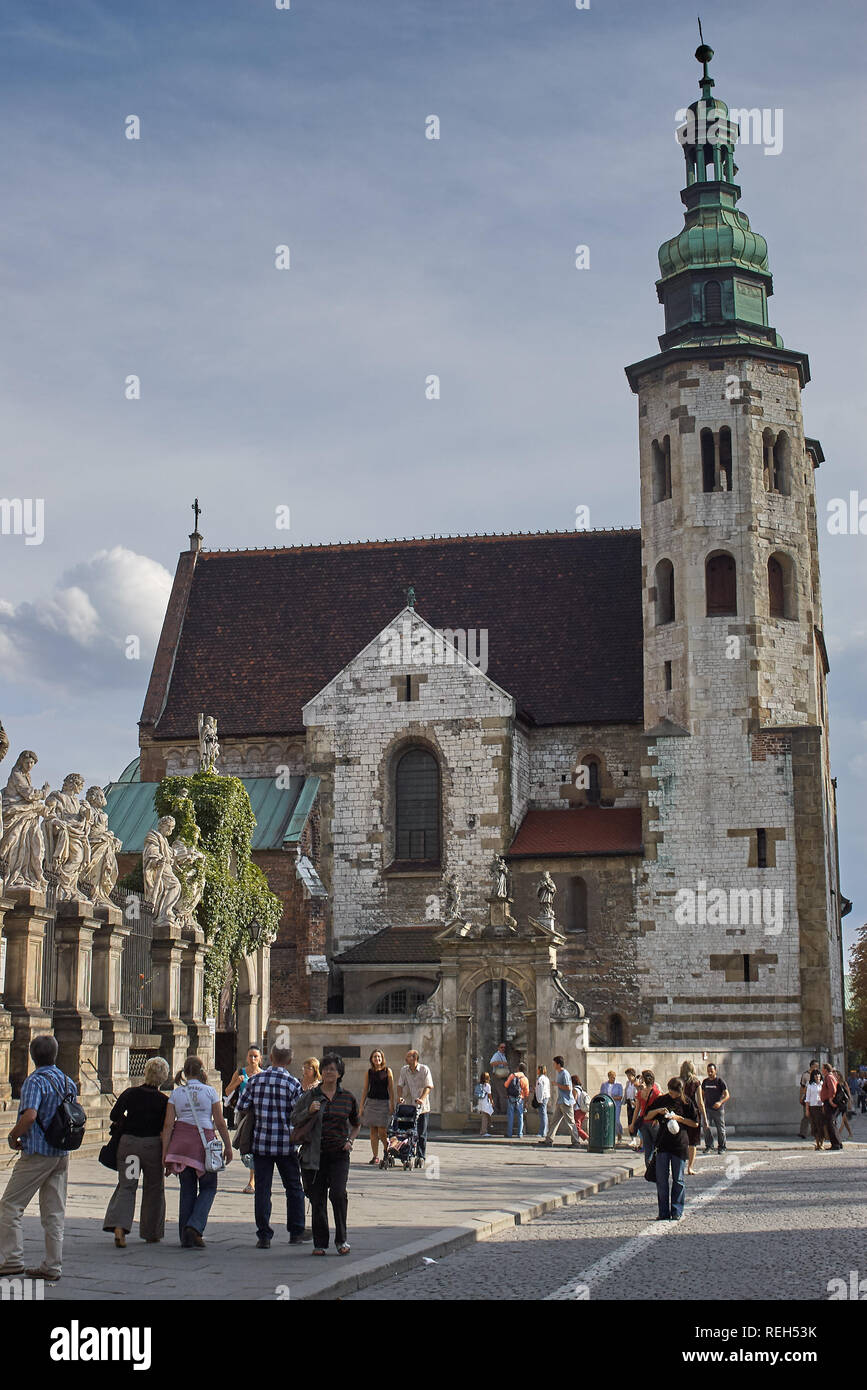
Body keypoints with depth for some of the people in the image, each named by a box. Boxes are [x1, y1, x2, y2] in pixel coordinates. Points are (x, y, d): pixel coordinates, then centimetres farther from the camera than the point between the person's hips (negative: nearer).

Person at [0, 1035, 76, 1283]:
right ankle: (52, 1267, 9)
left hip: (37, 1153, -7)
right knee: (54, 1212, 8)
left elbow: (29, 1116, -26)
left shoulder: (35, 1081, -13)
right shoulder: (68, 1082, 9)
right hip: (62, 1154, 7)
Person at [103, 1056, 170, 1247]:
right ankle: (151, 1234, 19)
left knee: (126, 1186, 3)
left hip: (128, 1142, 1)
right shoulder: (164, 1100, -4)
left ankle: (119, 1226, -20)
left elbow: (114, 1115, -7)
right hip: (153, 1145, -1)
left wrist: (127, 1124, 11)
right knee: (153, 1188, 13)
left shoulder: (130, 1093, -2)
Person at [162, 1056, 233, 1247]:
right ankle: (195, 1227, -9)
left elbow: (168, 1125, 1)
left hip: (180, 1142, 3)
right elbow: (220, 1123, -1)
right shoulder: (209, 1091, -1)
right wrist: (228, 1147, 7)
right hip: (204, 1141, -3)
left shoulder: (176, 1093, 6)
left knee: (187, 1190, 12)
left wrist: (165, 1153, 3)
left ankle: (186, 1238, 12)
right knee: (208, 1188, 10)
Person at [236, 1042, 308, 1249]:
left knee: (262, 1190, 6)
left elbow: (241, 1108, 1)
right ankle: (296, 1233, 18)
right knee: (293, 1188, 14)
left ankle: (263, 1236, 6)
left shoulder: (255, 1080, 1)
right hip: (286, 1144, -1)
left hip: (260, 1142, 2)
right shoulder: (293, 1083, -6)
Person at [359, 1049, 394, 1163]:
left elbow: (391, 1089, 0)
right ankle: (375, 1156, 7)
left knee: (382, 1131, -6)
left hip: (384, 1102, -2)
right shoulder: (369, 1072, 7)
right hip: (371, 1102, 2)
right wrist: (361, 1106, 6)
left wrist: (392, 1105, -6)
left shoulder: (387, 1071, 1)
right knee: (373, 1130, 2)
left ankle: (387, 1150, 20)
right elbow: (365, 1090, 10)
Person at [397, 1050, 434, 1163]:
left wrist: (422, 1099, -24)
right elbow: (400, 1085, 5)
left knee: (421, 1134, 0)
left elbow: (428, 1086, -10)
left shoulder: (424, 1069, -5)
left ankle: (421, 1157, 6)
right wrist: (400, 1096, -13)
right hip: (407, 1106, 3)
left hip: (422, 1107, -3)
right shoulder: (404, 1070, 5)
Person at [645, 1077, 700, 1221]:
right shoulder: (661, 1100, 7)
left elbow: (695, 1123, 1)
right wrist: (658, 1111, -8)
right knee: (661, 1179, 1)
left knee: (678, 1179, 2)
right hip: (663, 1144, 2)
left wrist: (679, 1118, -11)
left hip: (680, 1144, -2)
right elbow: (647, 1117, 10)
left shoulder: (687, 1103, 2)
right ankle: (664, 1212, 7)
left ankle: (677, 1212, 9)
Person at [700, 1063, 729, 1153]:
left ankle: (721, 1147, 19)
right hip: (707, 1108, 3)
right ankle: (709, 1147, -1)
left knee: (720, 1129, 4)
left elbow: (727, 1095, -10)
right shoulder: (705, 1081, 9)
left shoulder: (720, 1081, -5)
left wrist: (720, 1102, -27)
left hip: (718, 1109, -3)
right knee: (706, 1127, -11)